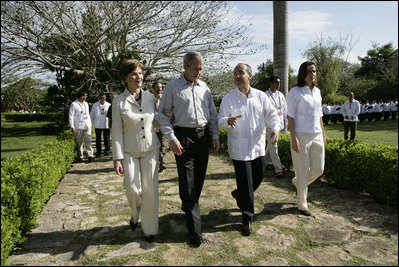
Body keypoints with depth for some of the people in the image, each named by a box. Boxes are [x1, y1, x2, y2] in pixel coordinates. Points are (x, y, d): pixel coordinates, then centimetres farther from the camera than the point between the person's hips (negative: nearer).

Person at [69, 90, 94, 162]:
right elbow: (71, 116, -5)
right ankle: (80, 157, 12)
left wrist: (90, 124, 17)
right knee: (79, 143, 3)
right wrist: (72, 126, -11)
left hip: (87, 126, 5)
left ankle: (90, 155, -9)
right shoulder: (74, 104, -2)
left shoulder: (86, 104, 17)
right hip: (78, 127, -4)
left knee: (88, 141, -6)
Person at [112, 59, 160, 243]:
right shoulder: (119, 101, -4)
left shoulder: (150, 97, 3)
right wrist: (117, 158, -8)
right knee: (133, 189, -8)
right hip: (130, 152, -2)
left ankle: (149, 229, 22)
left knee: (150, 190, 4)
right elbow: (117, 131, -5)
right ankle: (135, 214, 28)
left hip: (150, 150, 2)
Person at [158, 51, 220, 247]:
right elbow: (163, 114, -3)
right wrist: (172, 138, -13)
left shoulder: (204, 87, 11)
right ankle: (194, 229, 2)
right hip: (183, 137, -5)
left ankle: (188, 207, 39)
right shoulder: (172, 87, -2)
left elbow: (212, 113, 15)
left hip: (203, 135, 5)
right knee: (187, 181, -5)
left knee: (199, 177, 14)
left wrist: (215, 136, 7)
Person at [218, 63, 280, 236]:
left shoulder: (260, 96, 4)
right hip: (239, 148, -4)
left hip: (258, 146, 4)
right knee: (245, 184, 0)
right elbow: (220, 119, -8)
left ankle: (238, 194, 45)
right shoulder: (228, 98, -3)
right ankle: (247, 218, 17)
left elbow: (272, 114, 1)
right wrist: (228, 121, -32)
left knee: (258, 177, 15)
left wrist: (275, 128, -19)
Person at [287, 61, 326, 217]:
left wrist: (323, 134, 17)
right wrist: (294, 138, -16)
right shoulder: (295, 92, -8)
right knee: (303, 172, 3)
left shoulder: (317, 91, 12)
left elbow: (319, 115, 18)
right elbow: (291, 117, -11)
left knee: (318, 169, 10)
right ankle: (302, 205, 21)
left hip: (316, 136, 6)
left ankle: (297, 182, 39)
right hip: (301, 136, -6)